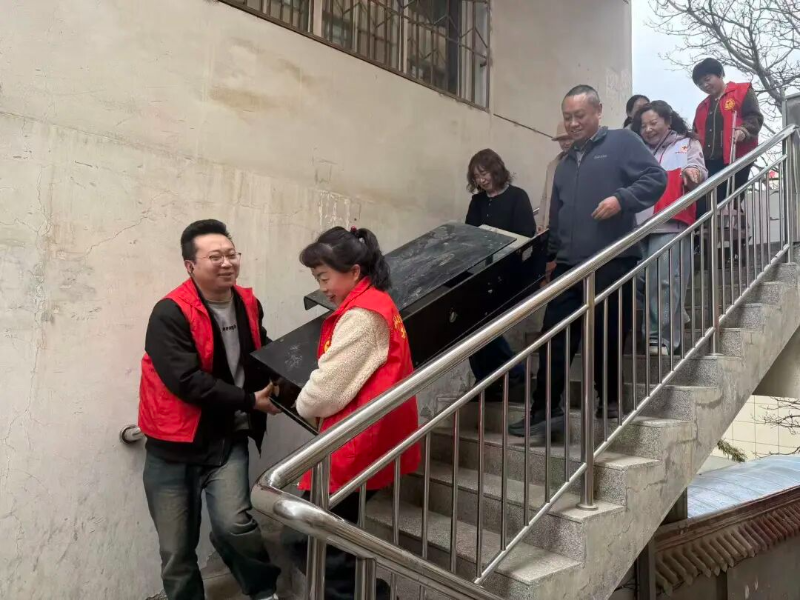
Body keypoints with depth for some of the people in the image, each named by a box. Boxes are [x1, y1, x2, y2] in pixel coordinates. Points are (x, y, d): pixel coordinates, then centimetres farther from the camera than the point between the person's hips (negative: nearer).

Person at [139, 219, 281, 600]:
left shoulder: (248, 305, 1)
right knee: (177, 552, 10)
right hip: (173, 445, -2)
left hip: (226, 439, 3)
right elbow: (187, 381, -24)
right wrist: (249, 401, -18)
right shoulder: (170, 314, -17)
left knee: (233, 525, -16)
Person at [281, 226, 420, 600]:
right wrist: (314, 405, 5)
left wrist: (303, 406, 3)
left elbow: (328, 388, -17)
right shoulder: (375, 304, 14)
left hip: (358, 444, -10)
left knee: (304, 538, -1)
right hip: (368, 440, 10)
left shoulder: (362, 314, -18)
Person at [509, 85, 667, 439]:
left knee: (607, 338, 1)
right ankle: (544, 411, 6)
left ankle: (610, 402, 20)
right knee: (555, 338, 1)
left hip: (612, 262, -6)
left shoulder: (622, 142, 4)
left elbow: (656, 178, -4)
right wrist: (551, 255, 24)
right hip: (569, 265, 6)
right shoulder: (566, 162, 24)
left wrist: (622, 199, -19)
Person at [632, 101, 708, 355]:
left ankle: (661, 337, -10)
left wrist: (693, 173, -24)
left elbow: (698, 170, -1)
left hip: (671, 225, -4)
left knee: (665, 282, -12)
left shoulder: (687, 144, 15)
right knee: (639, 280, -3)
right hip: (638, 225, 4)